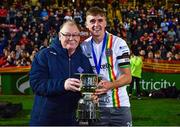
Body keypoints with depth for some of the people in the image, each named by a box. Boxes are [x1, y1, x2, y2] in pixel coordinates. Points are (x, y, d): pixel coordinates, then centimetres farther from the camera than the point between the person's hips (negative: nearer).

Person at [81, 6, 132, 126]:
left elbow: (127, 77, -7)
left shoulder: (119, 43, -5)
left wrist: (110, 85, -25)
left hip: (119, 104, -3)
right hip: (95, 106, 3)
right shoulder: (83, 47, 6)